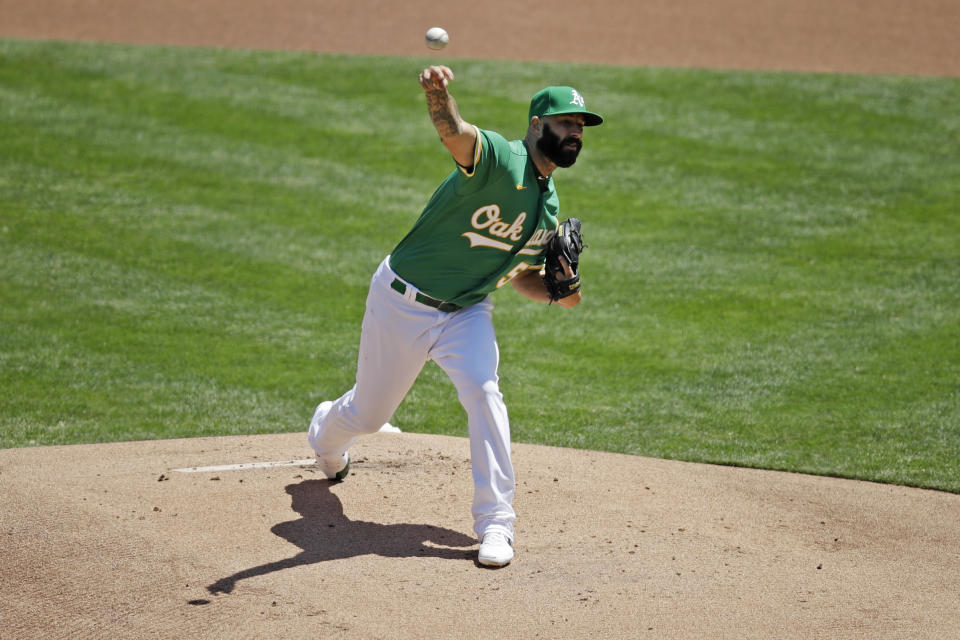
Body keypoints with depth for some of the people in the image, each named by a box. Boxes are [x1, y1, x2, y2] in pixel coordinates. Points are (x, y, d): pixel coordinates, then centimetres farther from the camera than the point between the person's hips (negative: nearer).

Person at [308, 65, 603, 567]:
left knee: (483, 392, -23)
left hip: (467, 313, 5)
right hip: (403, 303, -5)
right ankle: (325, 436, 51)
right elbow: (455, 132, -44)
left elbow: (521, 273, 15)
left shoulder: (549, 207, 4)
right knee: (368, 413, 12)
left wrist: (556, 294, -7)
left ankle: (495, 522, -18)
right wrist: (438, 93, -67)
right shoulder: (499, 159, -22)